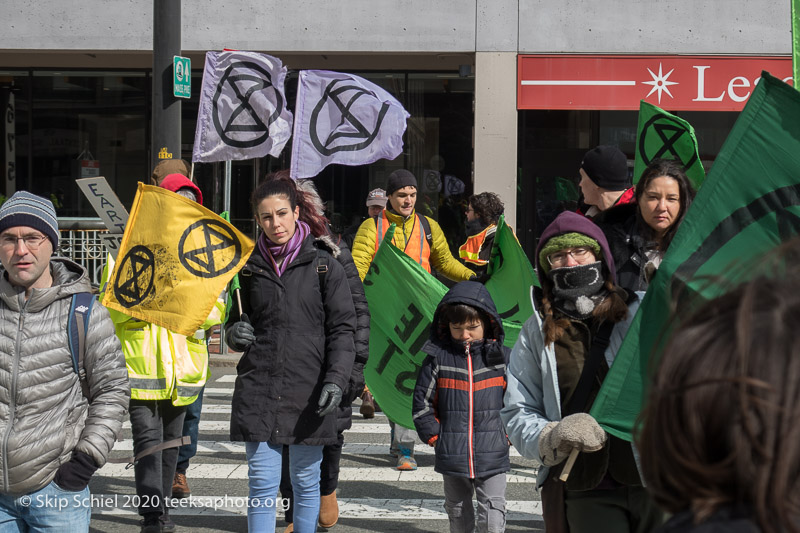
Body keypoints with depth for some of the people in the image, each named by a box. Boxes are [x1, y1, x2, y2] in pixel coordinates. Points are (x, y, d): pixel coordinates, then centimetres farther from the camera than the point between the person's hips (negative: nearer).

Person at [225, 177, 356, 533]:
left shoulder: (324, 265, 1)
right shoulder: (249, 266, 9)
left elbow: (341, 329, -2)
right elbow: (235, 320, 20)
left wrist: (336, 380, -14)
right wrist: (234, 333, -4)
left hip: (308, 391, -1)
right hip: (257, 388, 2)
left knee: (306, 482, 9)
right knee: (262, 485, 2)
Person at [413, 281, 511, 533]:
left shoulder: (501, 358, -2)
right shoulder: (437, 358, -1)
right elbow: (422, 401, 3)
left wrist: (508, 434, -2)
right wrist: (434, 435, -1)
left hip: (493, 456, -1)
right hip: (452, 456, 1)